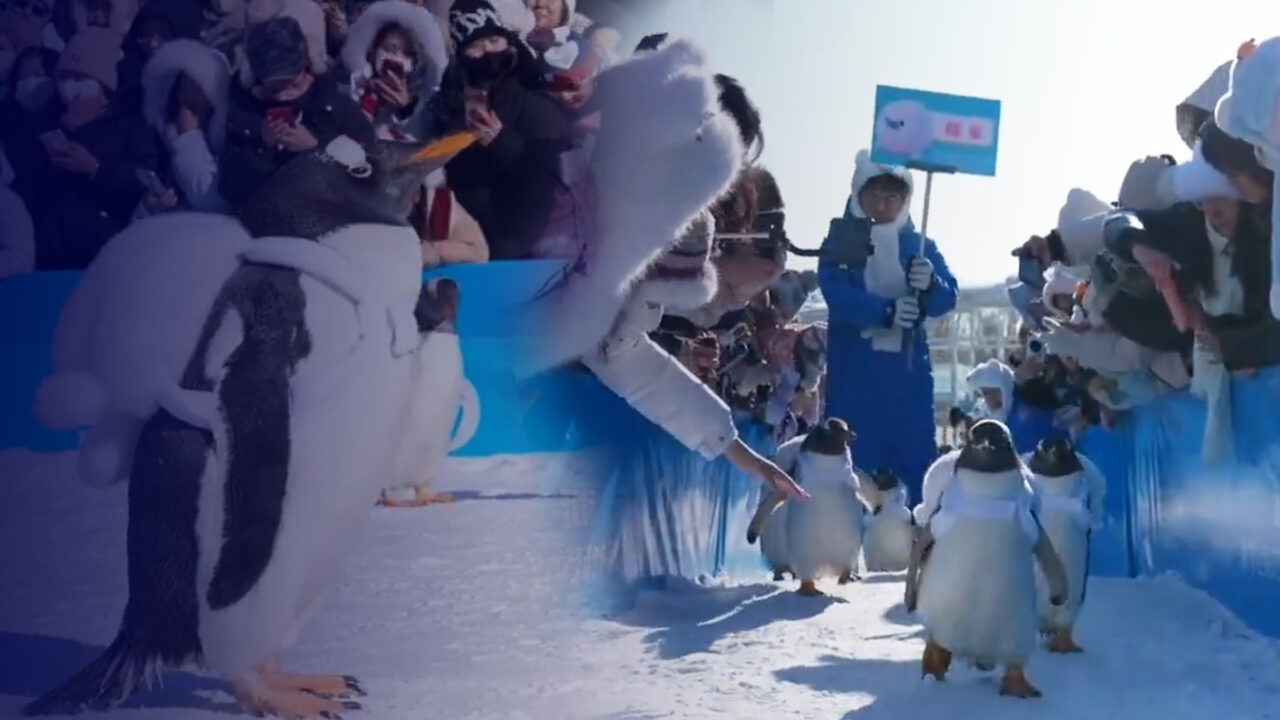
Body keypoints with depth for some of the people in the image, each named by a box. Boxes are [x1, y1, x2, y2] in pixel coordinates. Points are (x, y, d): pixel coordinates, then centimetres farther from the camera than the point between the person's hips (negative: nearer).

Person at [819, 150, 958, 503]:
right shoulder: (840, 243, 4)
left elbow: (946, 299, -1)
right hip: (854, 372, -2)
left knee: (915, 459, 1)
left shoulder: (921, 246, 11)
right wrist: (885, 310, -28)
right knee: (855, 461, -2)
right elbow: (836, 294, -13)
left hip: (908, 369, 2)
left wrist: (930, 284, -24)